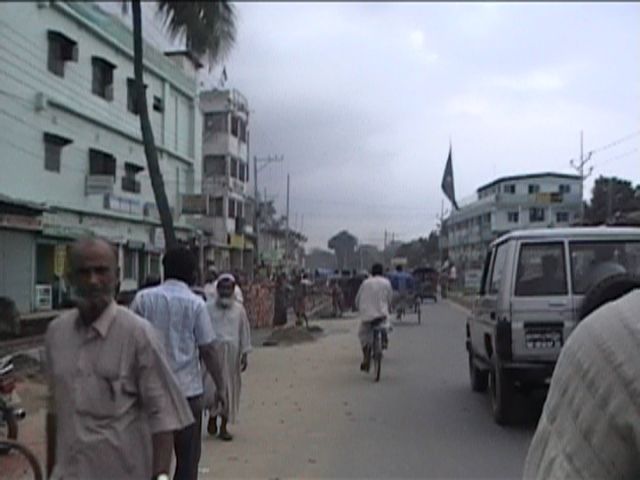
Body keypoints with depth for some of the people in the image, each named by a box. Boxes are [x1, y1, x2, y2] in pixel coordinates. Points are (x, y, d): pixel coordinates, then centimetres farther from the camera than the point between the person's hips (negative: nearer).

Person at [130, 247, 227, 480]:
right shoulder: (195, 303, -7)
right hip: (186, 389, -3)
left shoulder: (143, 298, 1)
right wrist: (220, 387, 0)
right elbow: (208, 350, -8)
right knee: (188, 457, 10)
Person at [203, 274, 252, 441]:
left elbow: (244, 332, 10)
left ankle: (223, 427, 18)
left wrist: (244, 354, 5)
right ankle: (212, 416, 16)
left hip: (232, 354, 2)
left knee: (230, 389, 6)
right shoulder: (208, 308, 1)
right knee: (211, 387, -13)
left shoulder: (239, 309, 7)